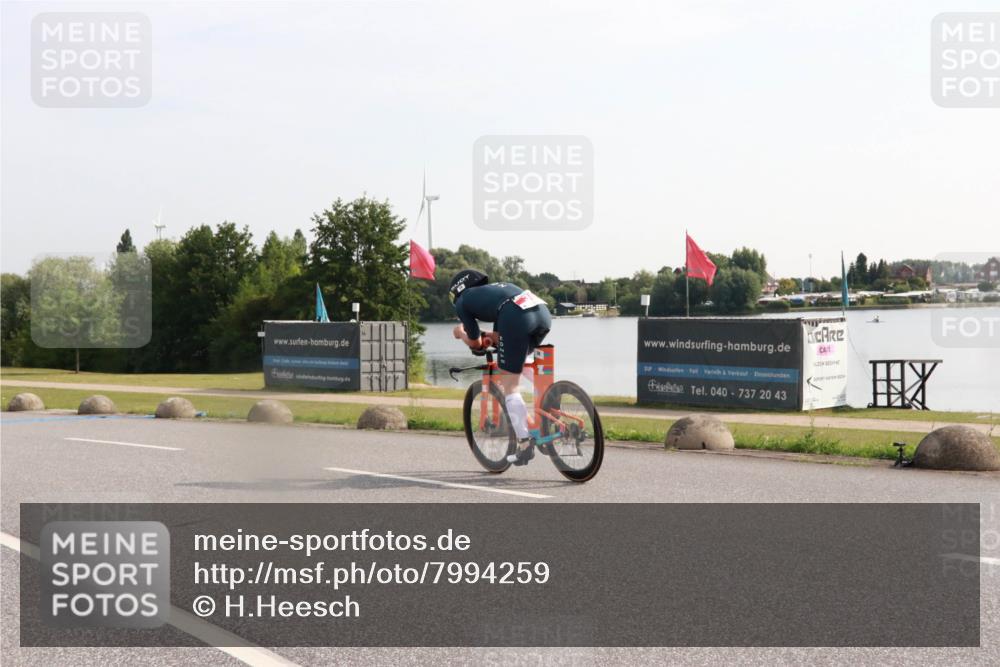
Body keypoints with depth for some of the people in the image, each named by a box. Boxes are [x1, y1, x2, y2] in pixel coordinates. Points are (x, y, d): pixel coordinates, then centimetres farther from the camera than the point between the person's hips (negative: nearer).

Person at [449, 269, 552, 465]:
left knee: (509, 386, 4)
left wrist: (461, 333, 46)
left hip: (516, 318, -6)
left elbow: (475, 343, 29)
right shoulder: (496, 287, 40)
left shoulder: (462, 302, 22)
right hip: (543, 312, 6)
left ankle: (525, 444, 0)